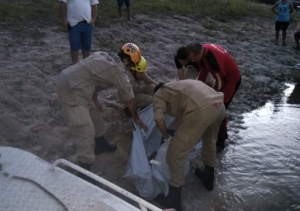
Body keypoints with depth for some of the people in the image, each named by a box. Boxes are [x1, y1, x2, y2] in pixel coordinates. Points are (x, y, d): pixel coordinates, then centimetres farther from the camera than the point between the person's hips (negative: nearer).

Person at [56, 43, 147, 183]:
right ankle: (85, 172, -5)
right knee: (85, 131, -9)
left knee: (93, 114, 25)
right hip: (71, 89, -10)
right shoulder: (118, 70, -9)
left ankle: (100, 144, 44)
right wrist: (136, 118, 13)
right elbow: (129, 98, 0)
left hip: (67, 79, 10)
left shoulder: (105, 56, 15)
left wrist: (95, 100, 26)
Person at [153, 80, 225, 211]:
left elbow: (159, 120, 3)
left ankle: (174, 200, 13)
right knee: (209, 141, 34)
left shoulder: (159, 94, 20)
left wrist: (167, 137, 21)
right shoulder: (179, 86, 40)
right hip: (219, 105, 8)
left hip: (202, 110, -8)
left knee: (175, 153, 4)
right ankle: (208, 178, 52)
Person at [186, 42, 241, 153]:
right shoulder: (203, 51, -11)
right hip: (222, 77, 9)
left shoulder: (213, 58, -37)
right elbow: (203, 71, 6)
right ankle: (223, 133, 35)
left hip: (232, 79, -9)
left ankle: (220, 141, 5)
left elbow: (220, 82, -26)